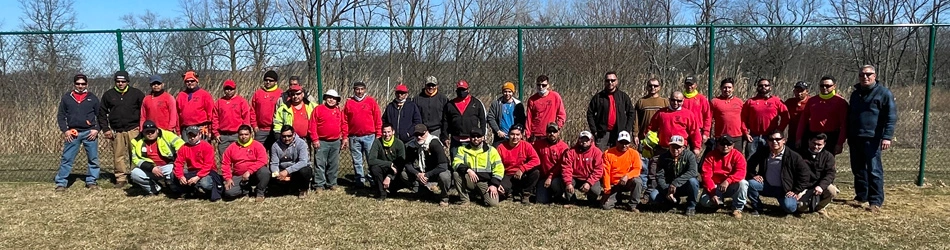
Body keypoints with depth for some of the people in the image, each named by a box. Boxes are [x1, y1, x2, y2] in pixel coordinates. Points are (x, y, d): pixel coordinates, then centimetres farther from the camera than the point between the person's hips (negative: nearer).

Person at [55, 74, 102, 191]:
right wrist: (65, 130, -3)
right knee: (67, 159, 0)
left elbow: (100, 116, 8)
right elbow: (60, 115, 9)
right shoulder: (66, 97, 7)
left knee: (93, 159, 5)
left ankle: (91, 181, 16)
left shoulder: (92, 98, 6)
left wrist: (96, 129, -5)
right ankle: (61, 183, 6)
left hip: (90, 133, 0)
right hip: (72, 133, 0)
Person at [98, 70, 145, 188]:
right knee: (118, 155, 4)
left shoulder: (136, 93, 3)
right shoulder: (108, 95, 8)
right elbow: (102, 113, 13)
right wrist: (105, 129, 5)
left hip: (133, 129, -2)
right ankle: (121, 178, 10)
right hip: (116, 131, 2)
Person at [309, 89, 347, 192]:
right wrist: (315, 139, -10)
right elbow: (312, 125, -6)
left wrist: (344, 137, 6)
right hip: (322, 142, -4)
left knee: (334, 164, 10)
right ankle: (319, 185, 3)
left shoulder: (339, 111, 10)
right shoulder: (318, 109, -2)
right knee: (320, 164, -2)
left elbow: (344, 124, 13)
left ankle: (331, 183, 20)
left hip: (336, 142, 4)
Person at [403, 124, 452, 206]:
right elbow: (408, 164, -6)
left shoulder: (435, 143, -24)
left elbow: (443, 166, -30)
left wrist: (427, 175, -30)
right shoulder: (411, 146, -8)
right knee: (404, 174, -13)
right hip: (421, 173, 5)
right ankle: (429, 188, 0)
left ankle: (444, 197, -7)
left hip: (437, 172, -5)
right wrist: (417, 174, -25)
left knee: (444, 176, -39)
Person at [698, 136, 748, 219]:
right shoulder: (711, 156, -7)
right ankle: (719, 202, 13)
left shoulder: (737, 156, -7)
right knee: (704, 201, -25)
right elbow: (706, 175, -14)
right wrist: (712, 193, -24)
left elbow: (741, 172, -22)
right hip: (714, 187, 0)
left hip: (731, 187, 0)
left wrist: (727, 181, -40)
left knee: (743, 183, -31)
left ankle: (737, 208, -12)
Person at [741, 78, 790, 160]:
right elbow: (744, 118, 6)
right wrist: (746, 133, -3)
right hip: (753, 137, 1)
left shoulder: (777, 101, 5)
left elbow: (785, 117, 2)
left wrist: (778, 131, -4)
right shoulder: (750, 101, 7)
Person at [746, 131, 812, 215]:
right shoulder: (762, 153, 0)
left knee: (789, 207, -29)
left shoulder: (793, 156, -11)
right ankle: (757, 208, -3)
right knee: (750, 183, -25)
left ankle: (795, 202, 12)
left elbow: (805, 174, -7)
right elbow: (750, 164, 14)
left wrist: (796, 191, -11)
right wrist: (753, 175, -5)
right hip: (767, 186, 3)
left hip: (785, 189, -3)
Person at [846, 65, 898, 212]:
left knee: (874, 170, -7)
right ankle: (861, 197, 21)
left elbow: (891, 117, -9)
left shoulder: (884, 93, -3)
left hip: (872, 139, -7)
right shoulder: (855, 94, 18)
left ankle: (876, 202, -4)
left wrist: (887, 137, -17)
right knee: (858, 169, 11)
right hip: (855, 139, 7)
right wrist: (848, 136, 22)